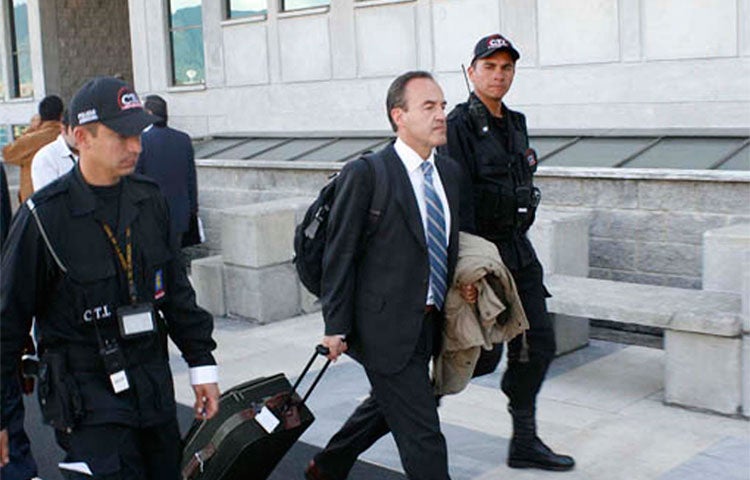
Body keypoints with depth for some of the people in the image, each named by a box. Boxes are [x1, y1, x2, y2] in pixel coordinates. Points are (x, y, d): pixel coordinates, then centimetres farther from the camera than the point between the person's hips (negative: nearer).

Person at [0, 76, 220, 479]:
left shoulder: (149, 200, 4)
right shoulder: (44, 217, -12)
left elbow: (177, 291, 14)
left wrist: (202, 363, 13)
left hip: (154, 387, 6)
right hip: (87, 398, -6)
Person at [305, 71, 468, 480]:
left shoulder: (449, 172, 8)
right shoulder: (365, 174, -14)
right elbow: (339, 254, -12)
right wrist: (336, 327, -12)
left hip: (428, 324, 8)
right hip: (386, 326, -8)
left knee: (386, 407, 24)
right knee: (422, 436, -4)